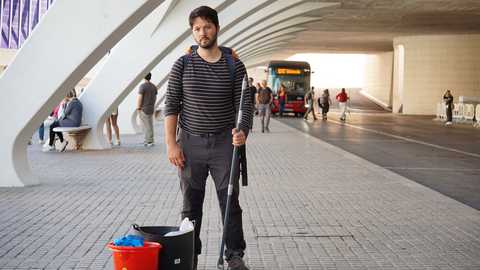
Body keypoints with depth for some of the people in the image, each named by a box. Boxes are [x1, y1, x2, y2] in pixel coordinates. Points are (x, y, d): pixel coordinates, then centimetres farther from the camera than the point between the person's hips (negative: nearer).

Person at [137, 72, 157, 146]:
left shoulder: (143, 86, -13)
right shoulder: (154, 86, 9)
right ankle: (150, 140, 15)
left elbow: (140, 98, -15)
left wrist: (138, 108, -8)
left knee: (145, 126, -5)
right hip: (151, 109, 7)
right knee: (150, 125, 11)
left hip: (143, 109, -7)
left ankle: (148, 141, -8)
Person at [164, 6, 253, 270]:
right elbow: (171, 105, 1)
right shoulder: (182, 65, 2)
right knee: (191, 203, 7)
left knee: (230, 201, 3)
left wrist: (242, 131, -18)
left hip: (224, 142, 0)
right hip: (190, 142, 0)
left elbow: (245, 103, 1)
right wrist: (171, 143, -6)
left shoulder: (234, 65, 2)